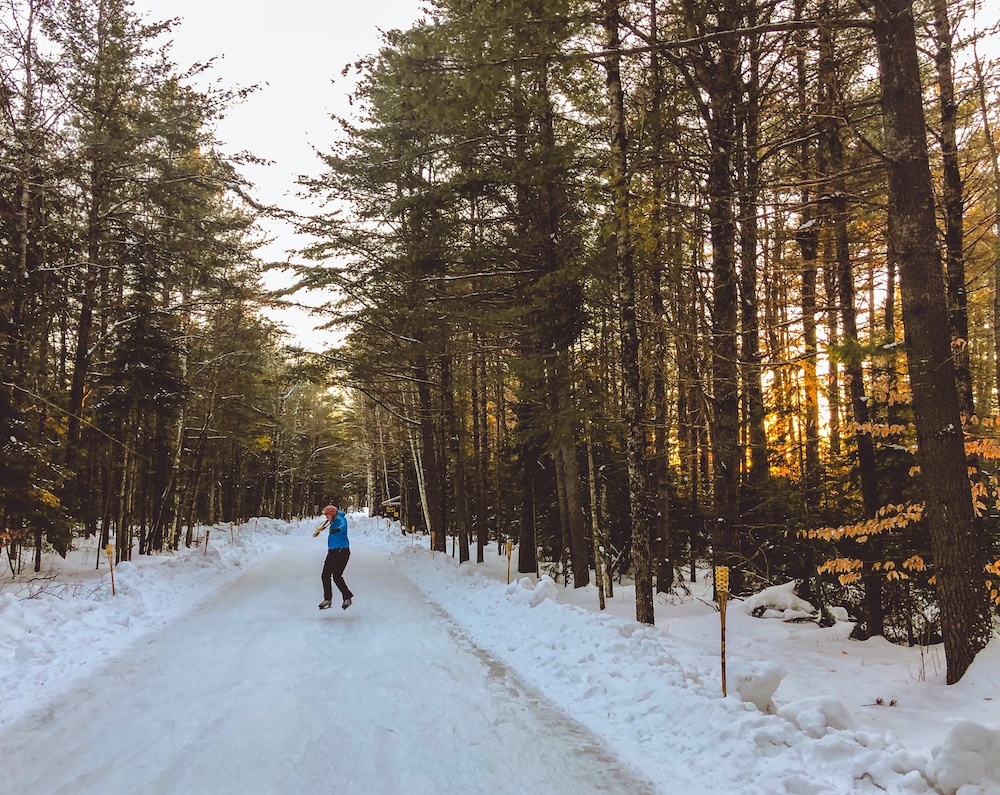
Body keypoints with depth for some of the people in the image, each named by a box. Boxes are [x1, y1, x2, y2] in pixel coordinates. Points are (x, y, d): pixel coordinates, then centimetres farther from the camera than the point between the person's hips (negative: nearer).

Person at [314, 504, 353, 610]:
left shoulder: (340, 519, -13)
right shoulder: (333, 522, 13)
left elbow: (343, 526, -37)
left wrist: (337, 530, -58)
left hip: (342, 552, -10)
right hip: (332, 552, 10)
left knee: (336, 576, -14)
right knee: (325, 575, 4)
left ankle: (347, 597, 2)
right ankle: (327, 599, 14)